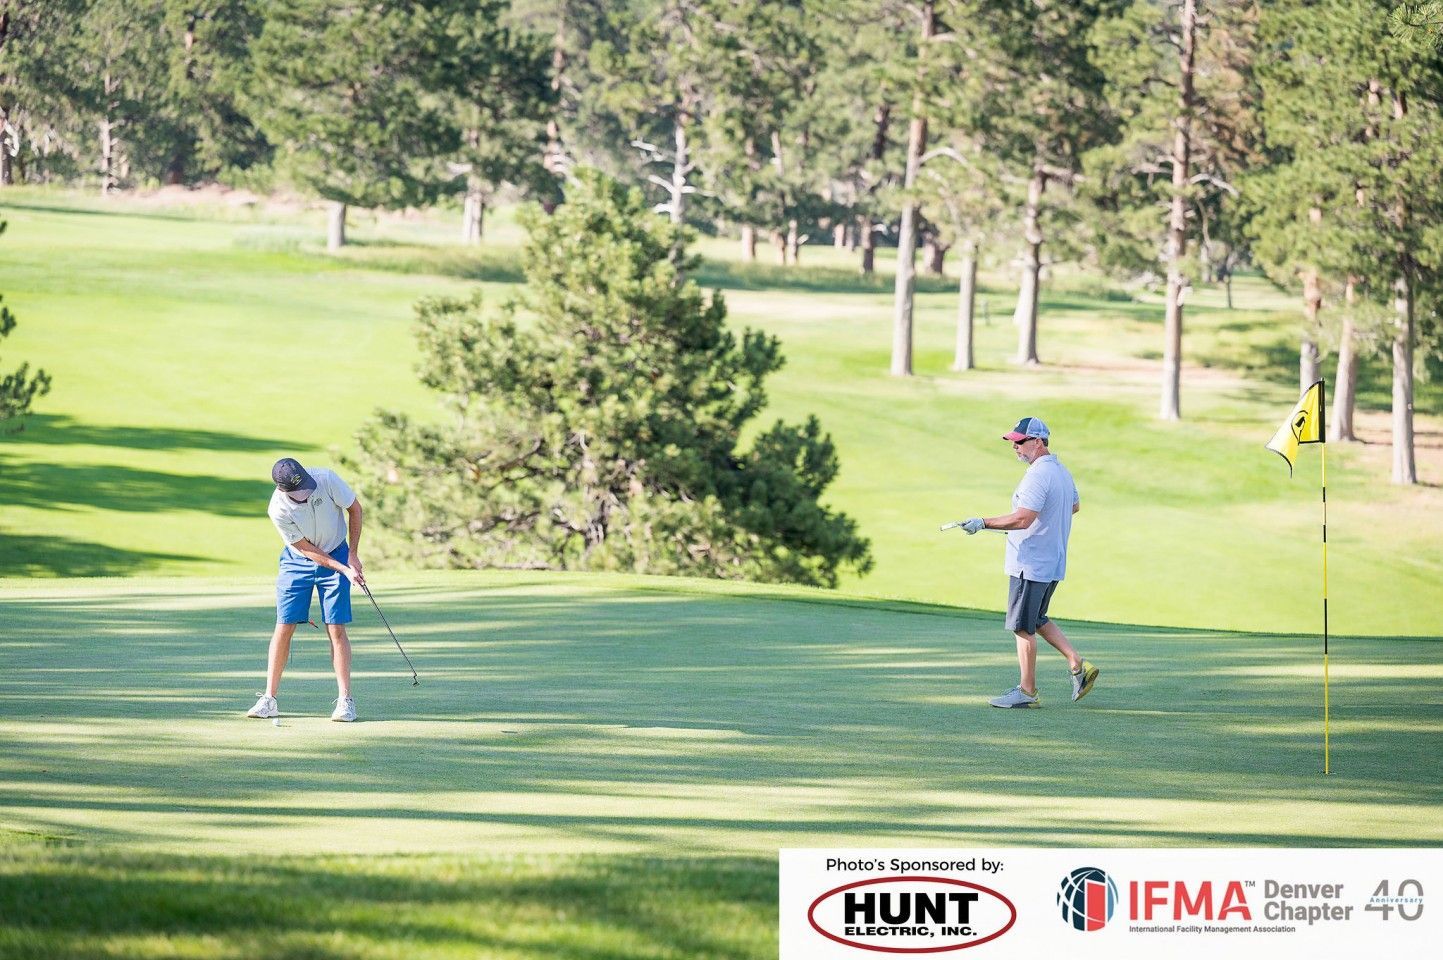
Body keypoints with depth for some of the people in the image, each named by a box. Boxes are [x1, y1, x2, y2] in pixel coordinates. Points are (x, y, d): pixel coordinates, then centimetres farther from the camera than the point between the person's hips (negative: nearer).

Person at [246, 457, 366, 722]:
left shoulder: (326, 479, -23)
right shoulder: (278, 510, -25)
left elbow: (354, 508, -6)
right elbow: (307, 549, -16)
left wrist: (353, 555, -7)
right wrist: (344, 570, -20)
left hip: (337, 555, 0)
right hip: (298, 561, 0)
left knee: (336, 629, -7)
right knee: (284, 627, -5)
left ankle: (345, 701, -4)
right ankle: (269, 699, 2)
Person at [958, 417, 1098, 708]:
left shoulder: (1037, 475, -20)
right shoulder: (1062, 471, 12)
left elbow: (1023, 519, -28)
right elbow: (1075, 505, 28)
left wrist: (983, 523, -22)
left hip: (1030, 564, -10)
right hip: (1053, 563, 10)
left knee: (1023, 627, -1)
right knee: (1036, 620, 22)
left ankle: (1027, 691, 3)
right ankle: (1078, 665, 14)